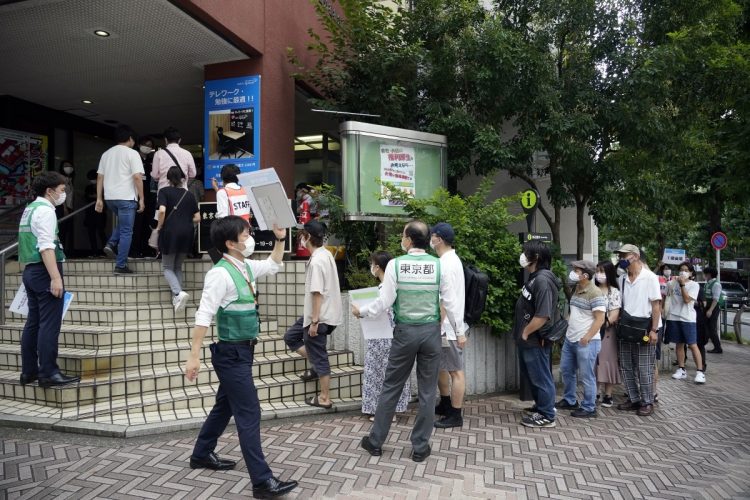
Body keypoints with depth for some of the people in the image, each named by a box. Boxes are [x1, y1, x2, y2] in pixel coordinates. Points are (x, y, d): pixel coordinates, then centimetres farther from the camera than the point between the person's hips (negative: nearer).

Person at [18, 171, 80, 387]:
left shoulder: (30, 209, 18)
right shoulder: (45, 210, -12)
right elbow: (46, 247, -21)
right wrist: (55, 278, -25)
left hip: (31, 270, 10)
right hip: (44, 271, -10)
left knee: (33, 322, 13)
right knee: (49, 325, -6)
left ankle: (29, 371, 19)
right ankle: (49, 373, -3)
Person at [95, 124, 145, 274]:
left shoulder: (106, 154, 14)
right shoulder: (132, 153, -4)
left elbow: (99, 177, 13)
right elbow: (137, 177, -14)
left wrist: (99, 199, 15)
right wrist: (141, 199, -9)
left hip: (110, 197, 6)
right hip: (126, 197, -6)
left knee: (122, 223, 29)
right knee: (126, 231, 1)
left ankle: (111, 244, 9)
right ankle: (121, 265, 1)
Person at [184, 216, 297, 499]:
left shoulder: (246, 267, 6)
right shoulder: (220, 274, -20)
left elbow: (273, 266, 25)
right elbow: (204, 316, -23)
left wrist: (280, 238, 13)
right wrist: (194, 356, -24)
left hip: (243, 351, 9)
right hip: (232, 354, -9)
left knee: (225, 406, 22)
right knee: (249, 414, -7)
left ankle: (202, 455, 41)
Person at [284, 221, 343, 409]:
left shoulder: (316, 261, -22)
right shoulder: (326, 254, 8)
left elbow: (317, 293, -24)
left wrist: (314, 321, -20)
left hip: (319, 317, -10)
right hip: (318, 314, 10)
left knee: (319, 356, 3)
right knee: (290, 337, 20)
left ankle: (324, 399, 15)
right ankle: (316, 366, 22)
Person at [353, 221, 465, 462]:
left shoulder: (395, 264, -9)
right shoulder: (439, 265, -5)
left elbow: (384, 302, -7)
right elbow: (450, 302, -1)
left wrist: (361, 311, 10)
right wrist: (460, 330, 12)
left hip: (405, 331, -1)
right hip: (431, 331, 1)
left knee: (391, 387, 11)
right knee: (427, 391, 10)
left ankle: (376, 441, 23)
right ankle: (420, 447, 19)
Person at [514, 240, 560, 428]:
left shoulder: (542, 280, -21)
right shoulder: (534, 278, 10)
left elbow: (543, 315, -26)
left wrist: (525, 333, -15)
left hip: (535, 340, -10)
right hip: (528, 340, 10)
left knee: (540, 377, 3)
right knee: (531, 376, 21)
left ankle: (546, 416, 16)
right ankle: (542, 406, 37)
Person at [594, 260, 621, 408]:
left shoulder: (614, 291, -2)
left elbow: (615, 313, -8)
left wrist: (606, 324, -17)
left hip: (607, 331, -3)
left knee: (607, 361, 2)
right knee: (593, 361, 6)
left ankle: (608, 395, 12)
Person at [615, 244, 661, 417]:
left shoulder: (649, 277, -8)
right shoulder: (622, 279, 8)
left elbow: (656, 305, -10)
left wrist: (654, 330, -15)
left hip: (644, 328, -6)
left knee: (644, 369, 1)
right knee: (626, 367, 10)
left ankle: (647, 402, 14)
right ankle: (634, 399, 22)